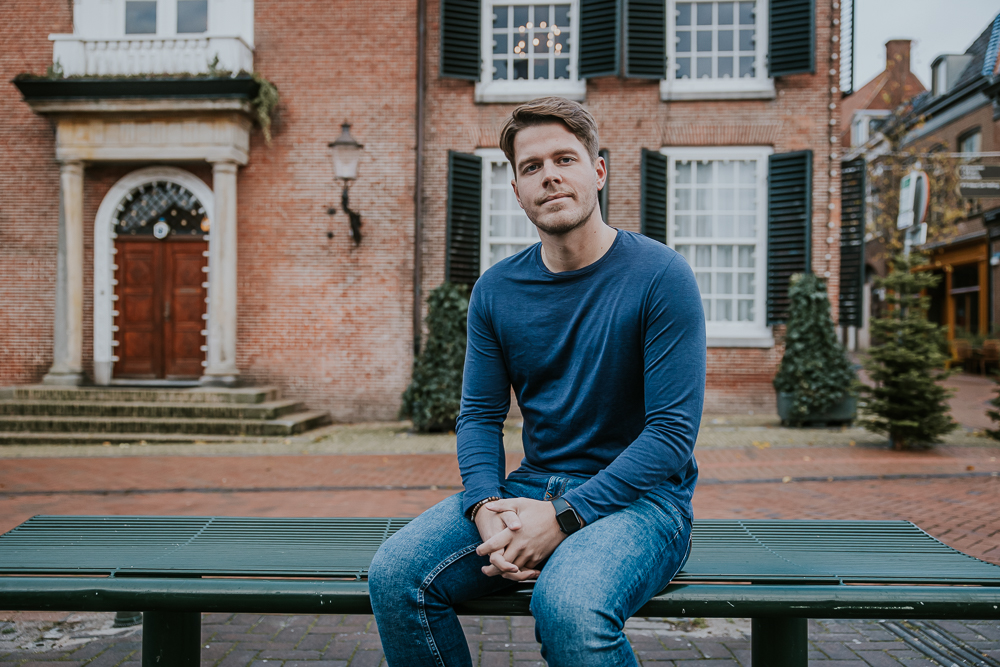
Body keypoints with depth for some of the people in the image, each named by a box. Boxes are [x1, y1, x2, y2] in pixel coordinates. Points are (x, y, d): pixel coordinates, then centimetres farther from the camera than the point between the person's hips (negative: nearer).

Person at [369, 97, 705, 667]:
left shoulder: (661, 276, -9)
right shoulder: (496, 290, 6)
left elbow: (673, 432, -13)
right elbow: (480, 416, 8)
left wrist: (564, 518, -20)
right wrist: (487, 507, -14)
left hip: (639, 496, -4)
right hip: (532, 487, 5)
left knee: (568, 605, -36)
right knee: (395, 575, -17)